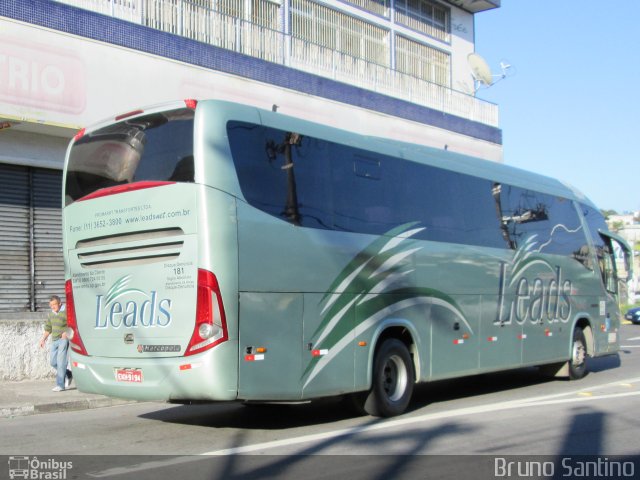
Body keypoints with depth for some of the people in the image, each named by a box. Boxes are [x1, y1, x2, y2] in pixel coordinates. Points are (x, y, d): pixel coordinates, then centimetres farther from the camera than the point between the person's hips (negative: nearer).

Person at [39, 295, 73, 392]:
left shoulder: (66, 312, -13)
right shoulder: (51, 314, 10)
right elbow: (48, 328, 21)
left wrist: (67, 332, -28)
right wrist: (43, 339, 12)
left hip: (64, 339, -8)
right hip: (54, 340, 8)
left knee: (61, 362, -11)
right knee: (53, 362, 9)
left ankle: (60, 385, -8)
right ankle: (68, 374, 29)